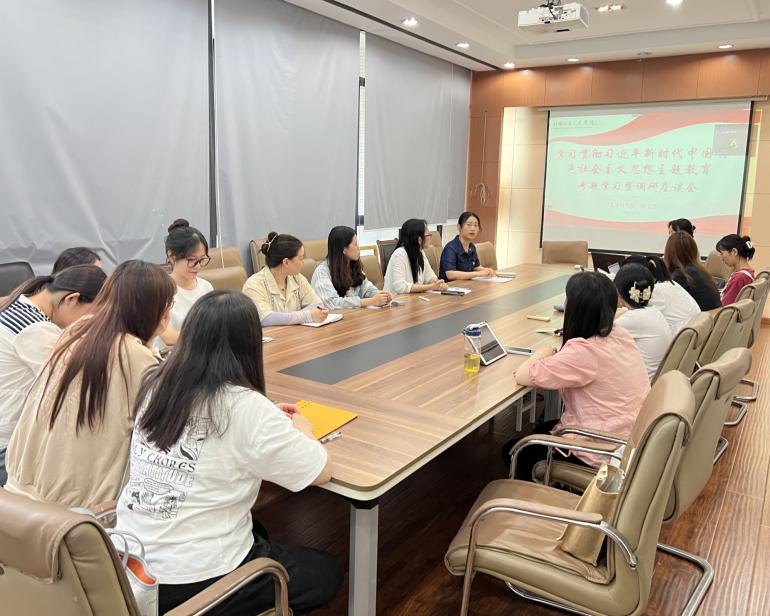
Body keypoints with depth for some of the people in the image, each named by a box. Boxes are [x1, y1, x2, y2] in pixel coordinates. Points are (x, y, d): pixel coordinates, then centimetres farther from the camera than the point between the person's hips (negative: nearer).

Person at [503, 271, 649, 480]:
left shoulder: (584, 352, -30)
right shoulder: (620, 334, -4)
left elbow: (522, 376, -24)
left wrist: (543, 354, -6)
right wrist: (554, 357, -3)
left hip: (602, 453, -8)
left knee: (513, 451, 13)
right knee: (542, 430, 30)